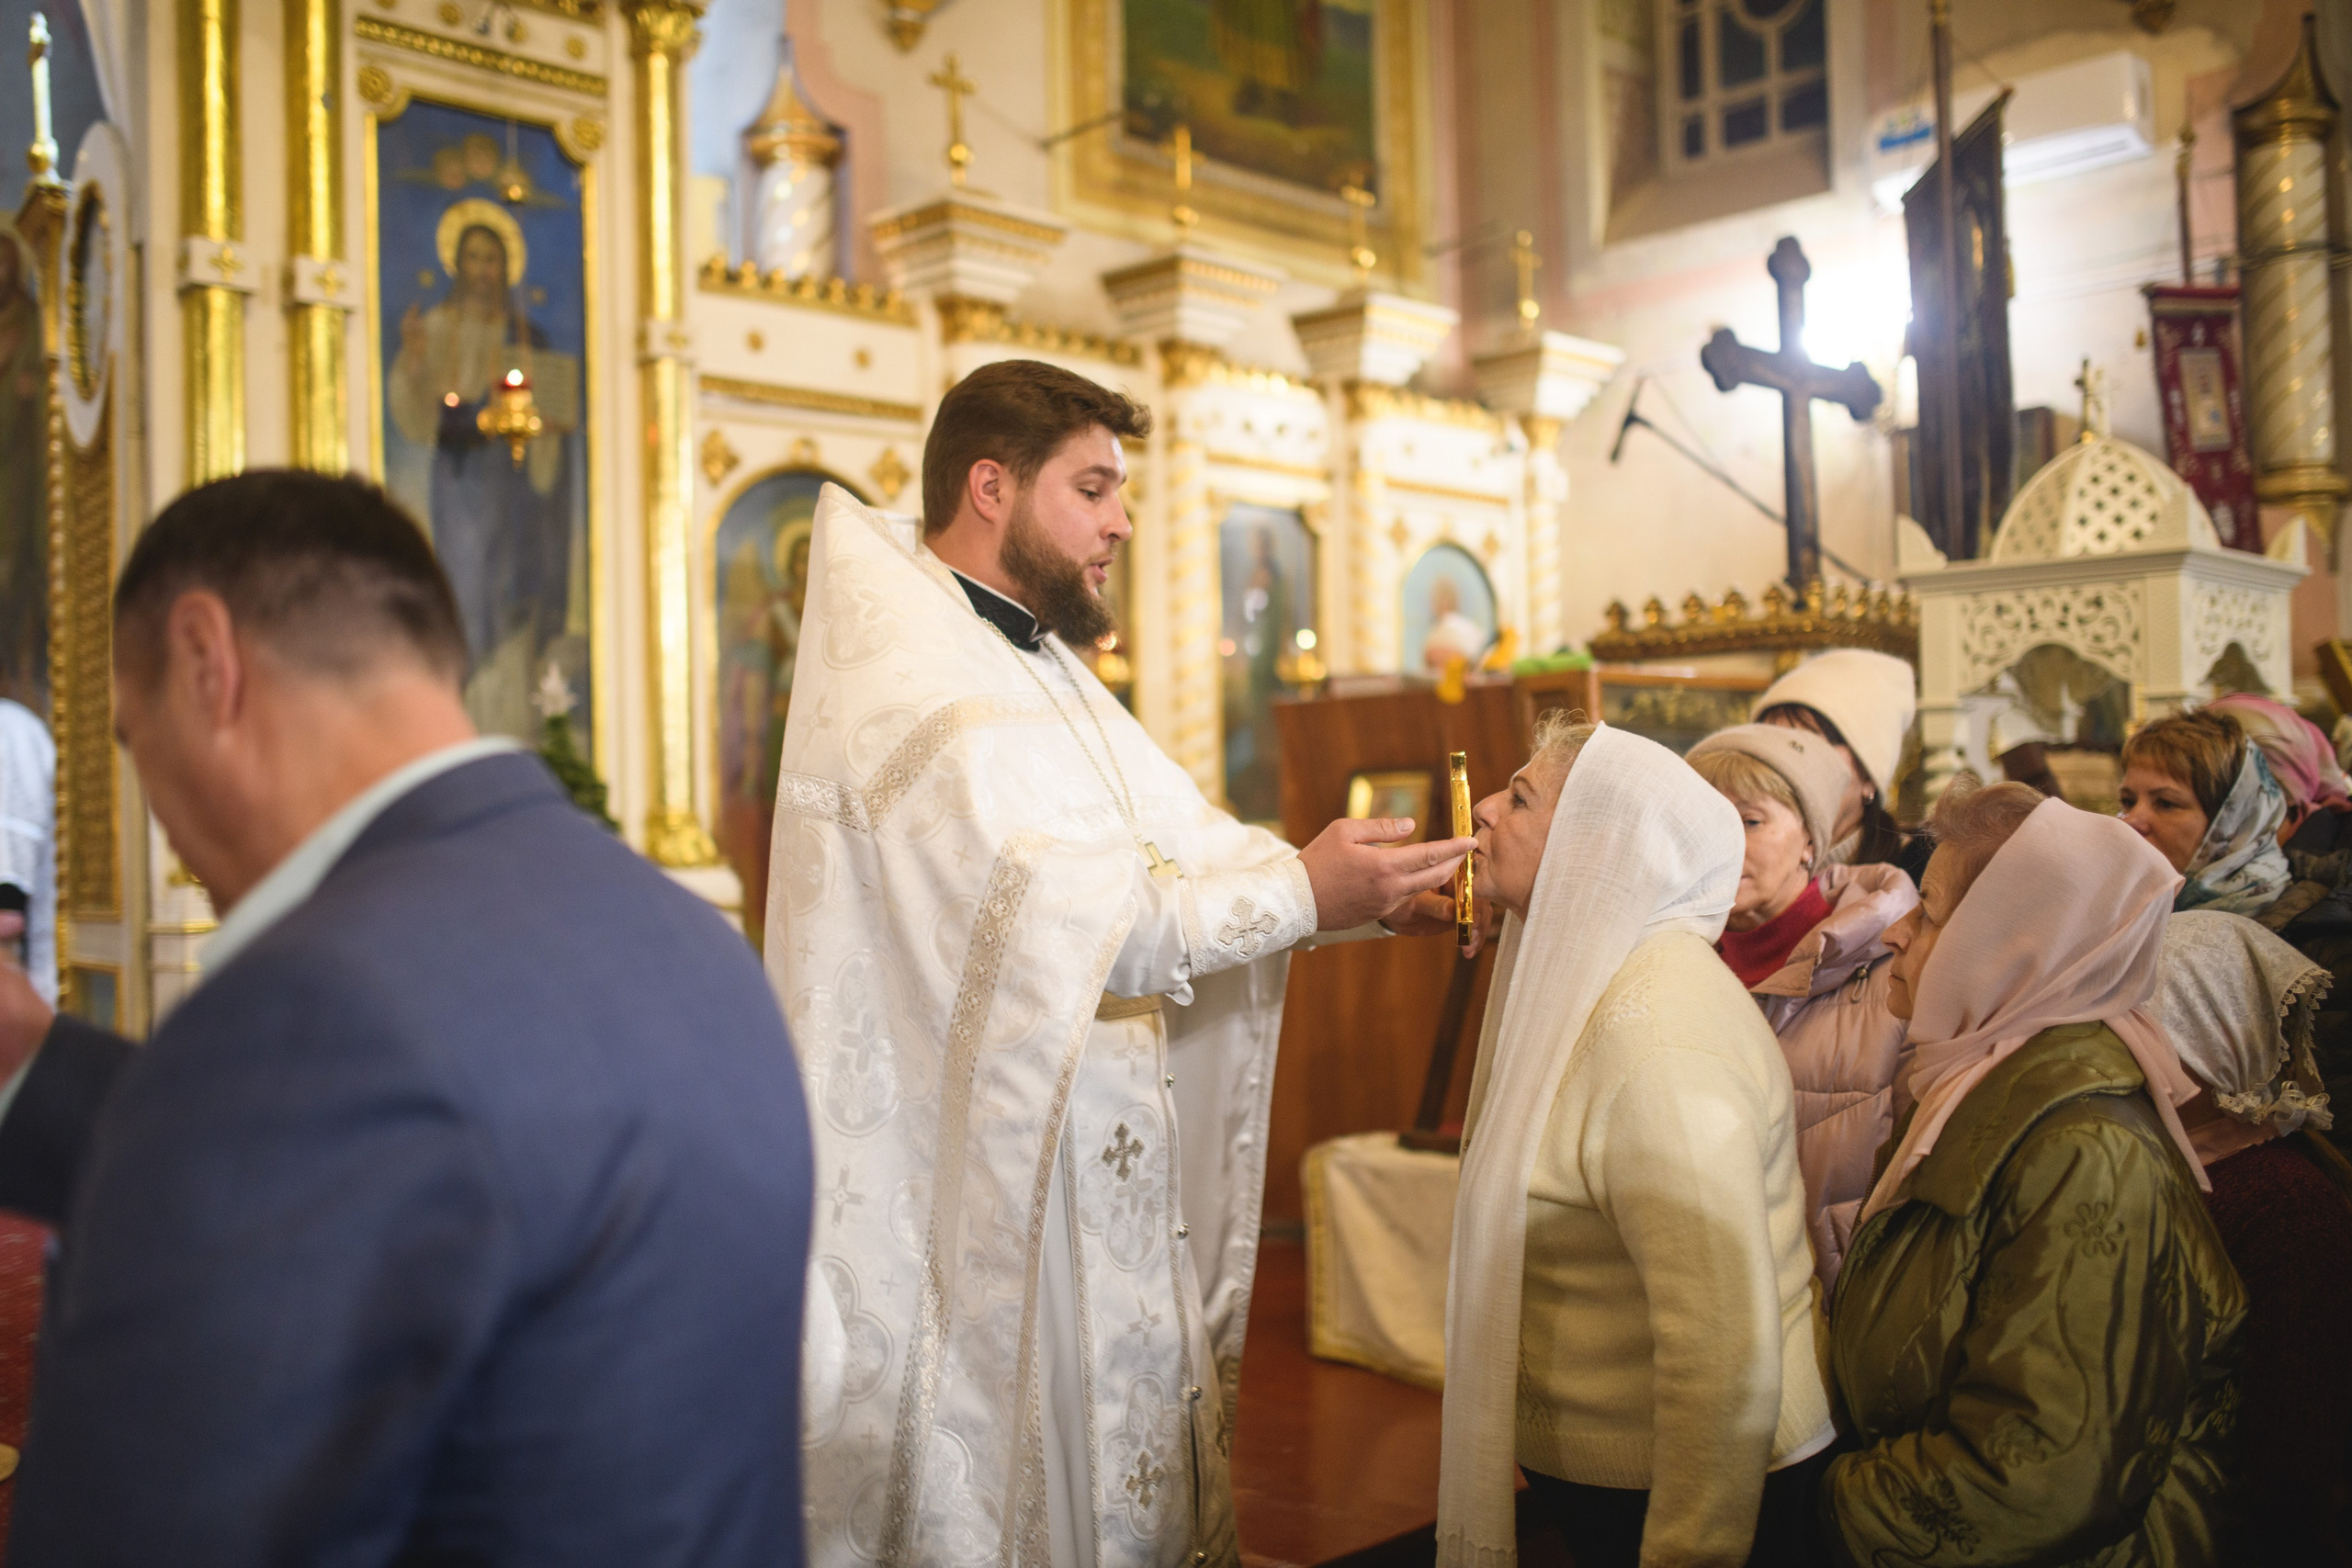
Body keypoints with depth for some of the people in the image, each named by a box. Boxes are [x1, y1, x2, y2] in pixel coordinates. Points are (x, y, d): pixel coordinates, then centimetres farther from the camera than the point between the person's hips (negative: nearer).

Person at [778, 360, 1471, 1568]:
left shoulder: (1041, 671, 14)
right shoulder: (907, 684, -18)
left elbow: (1190, 843, 8)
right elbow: (1063, 913, -28)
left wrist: (1381, 894, -3)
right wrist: (1303, 895, -22)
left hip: (1093, 1185, 9)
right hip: (975, 1191, -9)